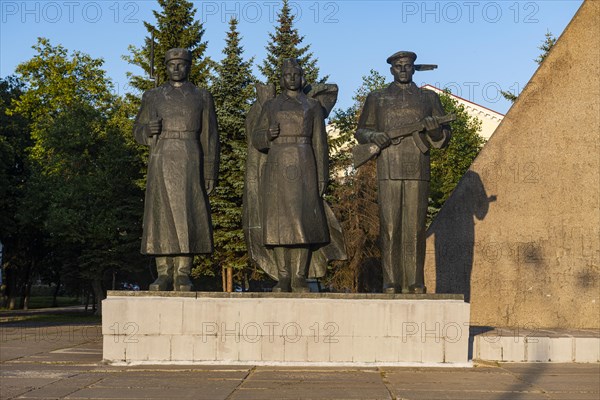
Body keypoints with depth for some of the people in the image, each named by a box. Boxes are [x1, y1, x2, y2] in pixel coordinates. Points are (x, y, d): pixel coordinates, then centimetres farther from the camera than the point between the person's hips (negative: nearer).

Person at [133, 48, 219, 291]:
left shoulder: (202, 98, 9)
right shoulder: (153, 97, 13)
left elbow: (209, 138, 6)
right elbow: (138, 131, 15)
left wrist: (210, 173, -2)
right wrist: (149, 129, -10)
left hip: (190, 163, -1)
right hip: (161, 162, 1)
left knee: (188, 217, -6)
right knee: (161, 216, -3)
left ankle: (183, 275, -3)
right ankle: (164, 275, 0)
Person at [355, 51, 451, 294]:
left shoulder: (429, 98, 15)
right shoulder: (377, 99, 15)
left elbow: (443, 138, 13)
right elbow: (361, 130, 18)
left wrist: (434, 129, -10)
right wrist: (373, 136, -5)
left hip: (418, 172, 0)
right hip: (388, 171, 0)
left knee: (415, 228, -2)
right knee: (389, 228, -4)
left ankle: (414, 284, 4)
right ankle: (391, 284, 0)